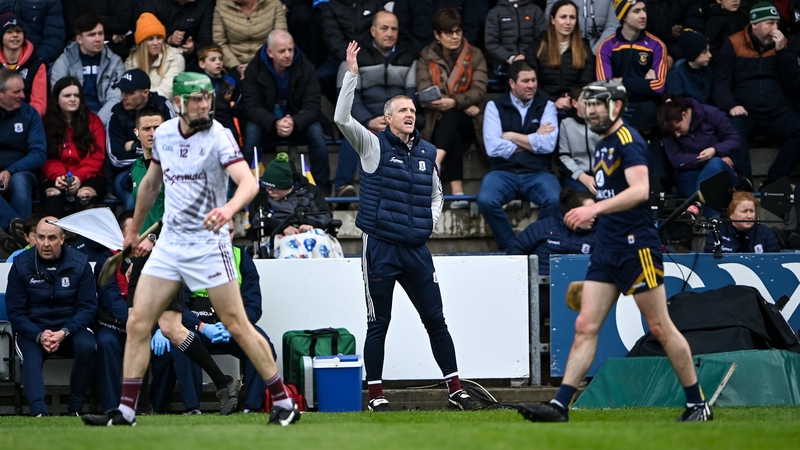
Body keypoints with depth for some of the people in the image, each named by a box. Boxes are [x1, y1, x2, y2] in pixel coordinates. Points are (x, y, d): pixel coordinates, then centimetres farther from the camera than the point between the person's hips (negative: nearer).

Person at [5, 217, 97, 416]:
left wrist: (64, 332, -19)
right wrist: (39, 336, -19)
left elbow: (88, 306, -2)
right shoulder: (21, 265, -1)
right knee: (31, 357, -32)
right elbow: (15, 312, -1)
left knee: (87, 346, -31)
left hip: (71, 327, 1)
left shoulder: (79, 263, -1)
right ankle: (38, 411, -52)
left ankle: (75, 408, -23)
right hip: (32, 330, -1)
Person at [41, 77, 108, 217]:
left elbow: (97, 156, 3)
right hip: (57, 179, 0)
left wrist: (80, 176, -16)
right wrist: (58, 175, -16)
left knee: (85, 195, -36)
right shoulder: (47, 123, 14)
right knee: (52, 195, -35)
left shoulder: (93, 121, 12)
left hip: (88, 177, 0)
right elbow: (45, 157, 6)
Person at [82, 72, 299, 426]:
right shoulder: (163, 134, 5)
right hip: (169, 244, 6)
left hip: (208, 246, -6)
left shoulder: (218, 137, -14)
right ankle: (125, 411, 6)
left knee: (237, 327, -5)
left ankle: (283, 402, 6)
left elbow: (248, 182, -29)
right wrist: (135, 228, 30)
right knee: (137, 324, 0)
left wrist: (229, 208, -49)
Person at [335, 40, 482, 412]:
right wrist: (352, 74, -22)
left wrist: (430, 221, 8)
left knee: (435, 319, 6)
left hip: (416, 249, 4)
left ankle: (455, 389, 12)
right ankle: (376, 395, 8)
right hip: (380, 248, -4)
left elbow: (436, 192, 27)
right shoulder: (374, 146, -2)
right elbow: (342, 118, -18)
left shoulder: (427, 152, 11)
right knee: (378, 323, 1)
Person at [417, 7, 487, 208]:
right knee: (453, 137, -36)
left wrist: (454, 102, -28)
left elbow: (479, 90, -7)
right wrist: (464, 105, -16)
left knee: (451, 116, -35)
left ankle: (435, 162, -59)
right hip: (437, 122, 0)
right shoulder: (426, 57, 7)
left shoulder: (475, 55, 8)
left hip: (468, 123, 0)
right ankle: (457, 192, -50)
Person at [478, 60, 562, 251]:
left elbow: (548, 145, -6)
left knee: (556, 200, -32)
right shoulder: (495, 107, 9)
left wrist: (512, 137, -2)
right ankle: (508, 247, -10)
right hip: (504, 172, 0)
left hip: (538, 173, 0)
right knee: (485, 200, -32)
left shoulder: (546, 106, 11)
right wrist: (533, 140, -2)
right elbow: (493, 147, -6)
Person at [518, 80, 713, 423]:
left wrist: (594, 208, -34)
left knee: (660, 328, -3)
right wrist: (593, 213, 16)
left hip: (636, 247, -9)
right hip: (606, 250, 9)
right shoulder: (603, 146, 17)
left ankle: (698, 405, 7)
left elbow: (640, 190, -26)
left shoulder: (628, 140, -11)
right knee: (585, 326, 0)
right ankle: (560, 406, -6)